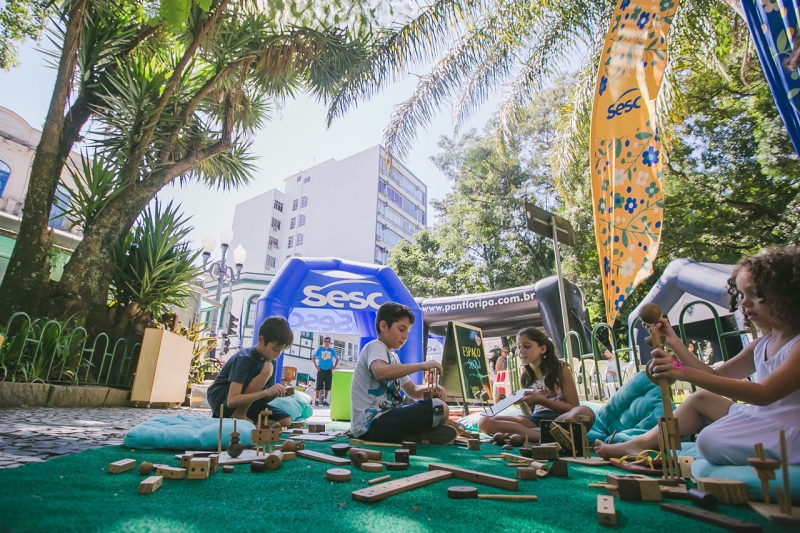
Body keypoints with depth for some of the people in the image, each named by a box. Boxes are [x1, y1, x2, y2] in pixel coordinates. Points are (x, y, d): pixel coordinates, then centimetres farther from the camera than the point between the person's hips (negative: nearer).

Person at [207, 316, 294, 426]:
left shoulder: (272, 362, 0)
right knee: (266, 368, -27)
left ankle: (241, 414, 0)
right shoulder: (244, 358, -23)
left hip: (242, 404, 7)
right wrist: (266, 392, -37)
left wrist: (277, 393, -17)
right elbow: (231, 401, -31)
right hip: (222, 402, -7)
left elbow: (262, 399, 4)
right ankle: (238, 415, -17)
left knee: (285, 420, -12)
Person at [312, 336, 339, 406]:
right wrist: (316, 366, -1)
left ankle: (325, 400, 13)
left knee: (327, 386, 4)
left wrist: (334, 367, 4)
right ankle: (316, 400, 4)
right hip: (321, 370, -2)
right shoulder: (319, 349, 0)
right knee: (319, 386, -4)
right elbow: (313, 358, 7)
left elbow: (337, 359, 15)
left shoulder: (332, 350, 4)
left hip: (329, 371, 2)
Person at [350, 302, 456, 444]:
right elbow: (381, 372, -35)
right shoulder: (375, 347, -10)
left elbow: (412, 390, 20)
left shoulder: (393, 357, 20)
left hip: (382, 419, 10)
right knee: (439, 409, -19)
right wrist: (421, 365, -28)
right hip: (370, 423, -10)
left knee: (447, 432, 8)